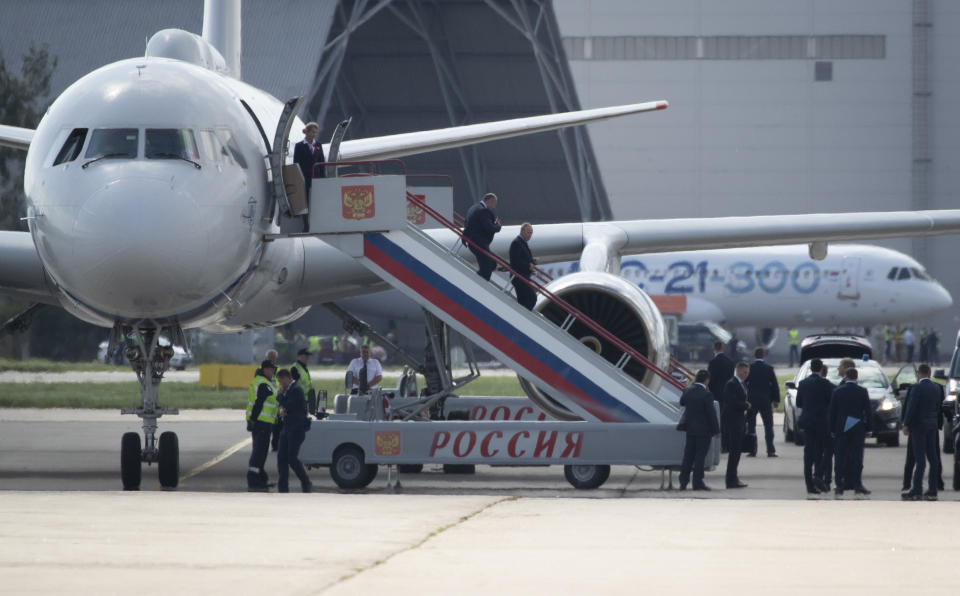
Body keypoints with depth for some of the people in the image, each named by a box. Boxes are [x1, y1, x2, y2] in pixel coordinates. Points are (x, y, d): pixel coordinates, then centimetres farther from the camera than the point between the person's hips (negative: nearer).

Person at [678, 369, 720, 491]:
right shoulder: (706, 394, -17)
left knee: (688, 456, 12)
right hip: (703, 430, -5)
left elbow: (682, 402, 18)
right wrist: (716, 430, -6)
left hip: (690, 429, 5)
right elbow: (711, 413, -15)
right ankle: (697, 483, 0)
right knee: (700, 457, 0)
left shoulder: (687, 391, -1)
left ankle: (683, 482, 12)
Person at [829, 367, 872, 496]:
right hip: (858, 429, 0)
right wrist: (867, 429, 6)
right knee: (857, 457, 2)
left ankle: (840, 485, 2)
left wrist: (832, 430, 7)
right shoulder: (863, 392, -3)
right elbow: (868, 412, -1)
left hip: (841, 428, 0)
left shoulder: (837, 391, -2)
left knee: (840, 457, 4)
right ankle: (857, 485, -2)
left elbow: (832, 412, 1)